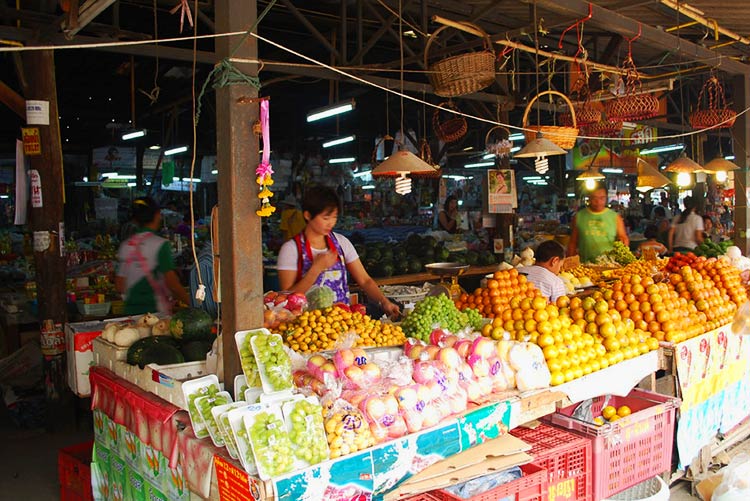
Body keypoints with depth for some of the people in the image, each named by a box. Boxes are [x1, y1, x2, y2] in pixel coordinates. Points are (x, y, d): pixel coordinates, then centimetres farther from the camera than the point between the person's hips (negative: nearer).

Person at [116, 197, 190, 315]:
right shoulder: (161, 244, -9)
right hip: (155, 311, -5)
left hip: (131, 311, 5)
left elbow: (119, 286, 10)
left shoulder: (125, 246, 7)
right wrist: (191, 302, -2)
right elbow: (172, 283, -13)